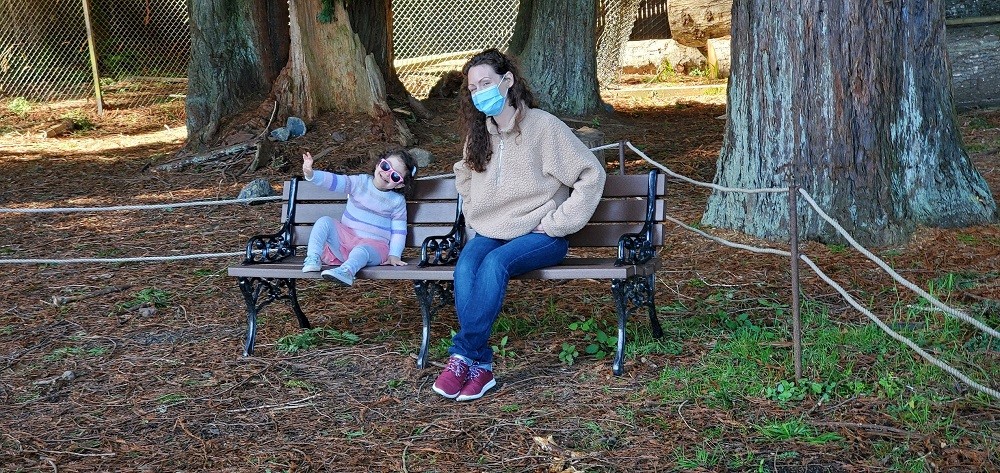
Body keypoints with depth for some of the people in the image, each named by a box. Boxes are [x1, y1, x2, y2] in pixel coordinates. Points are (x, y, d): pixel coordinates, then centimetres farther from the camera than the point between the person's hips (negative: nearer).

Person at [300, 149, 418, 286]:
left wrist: (394, 256, -9)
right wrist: (311, 174, -30)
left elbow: (399, 231, 3)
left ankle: (346, 271, -65)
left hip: (373, 244, -3)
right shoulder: (361, 182, 1)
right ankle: (313, 259, -30)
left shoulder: (397, 201, 0)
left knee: (362, 251, -38)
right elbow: (333, 181, -12)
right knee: (324, 221, -20)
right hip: (345, 237, 3)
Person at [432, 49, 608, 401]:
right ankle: (479, 366, -30)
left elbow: (592, 174, -11)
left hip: (539, 235, -5)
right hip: (489, 231, 5)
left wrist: (555, 223, -11)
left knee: (495, 264, -34)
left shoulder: (543, 126, -9)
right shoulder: (479, 132, 10)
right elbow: (465, 175, 31)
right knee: (465, 267, -28)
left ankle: (463, 355, -27)